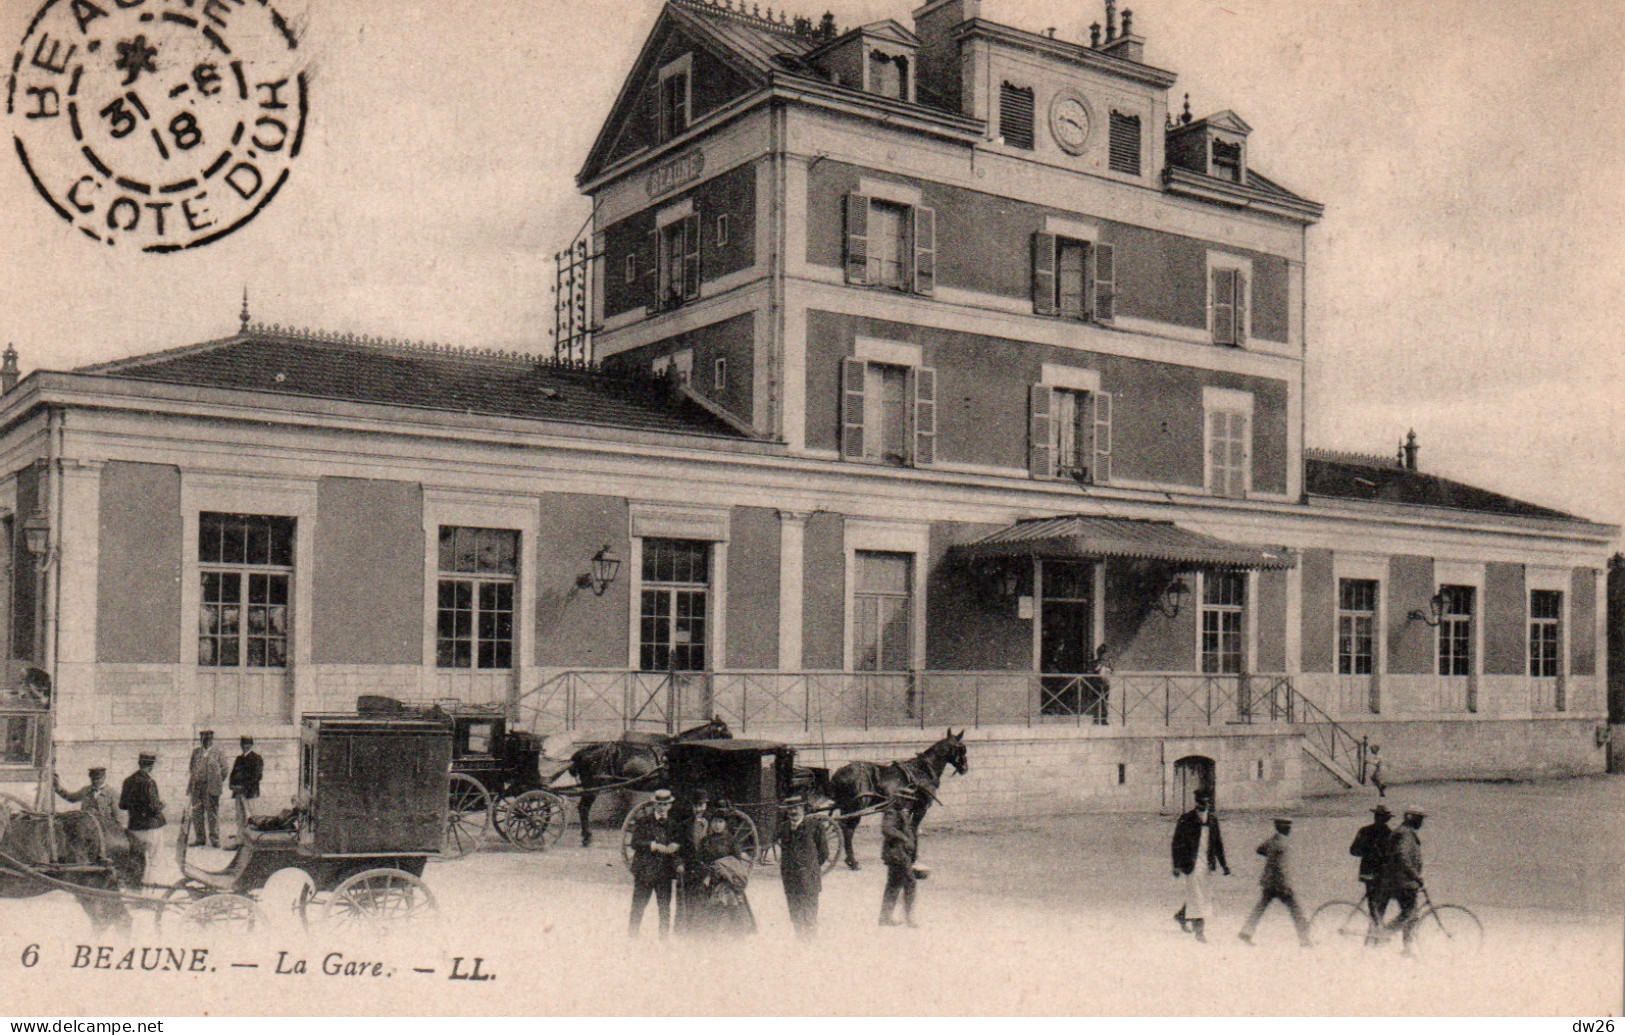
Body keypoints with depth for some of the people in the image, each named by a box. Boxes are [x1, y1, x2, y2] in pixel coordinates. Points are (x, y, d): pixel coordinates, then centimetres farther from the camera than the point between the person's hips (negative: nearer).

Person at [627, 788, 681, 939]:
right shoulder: (643, 819, 1)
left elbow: (680, 841, 10)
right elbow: (635, 842, -6)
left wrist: (674, 846, -12)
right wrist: (655, 846, -16)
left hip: (665, 870, 2)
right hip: (644, 869, -2)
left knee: (665, 907, 5)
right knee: (638, 906, 1)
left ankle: (664, 938, 14)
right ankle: (632, 936, 10)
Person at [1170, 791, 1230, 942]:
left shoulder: (1213, 819, 7)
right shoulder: (1186, 820, -8)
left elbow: (1218, 842, 16)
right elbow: (1177, 843, -5)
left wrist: (1223, 864, 13)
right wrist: (1176, 866, -9)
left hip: (1206, 863, 5)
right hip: (1192, 864, -5)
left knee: (1195, 894, 13)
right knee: (1196, 895, -6)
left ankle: (1182, 916, 36)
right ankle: (1199, 929, -2)